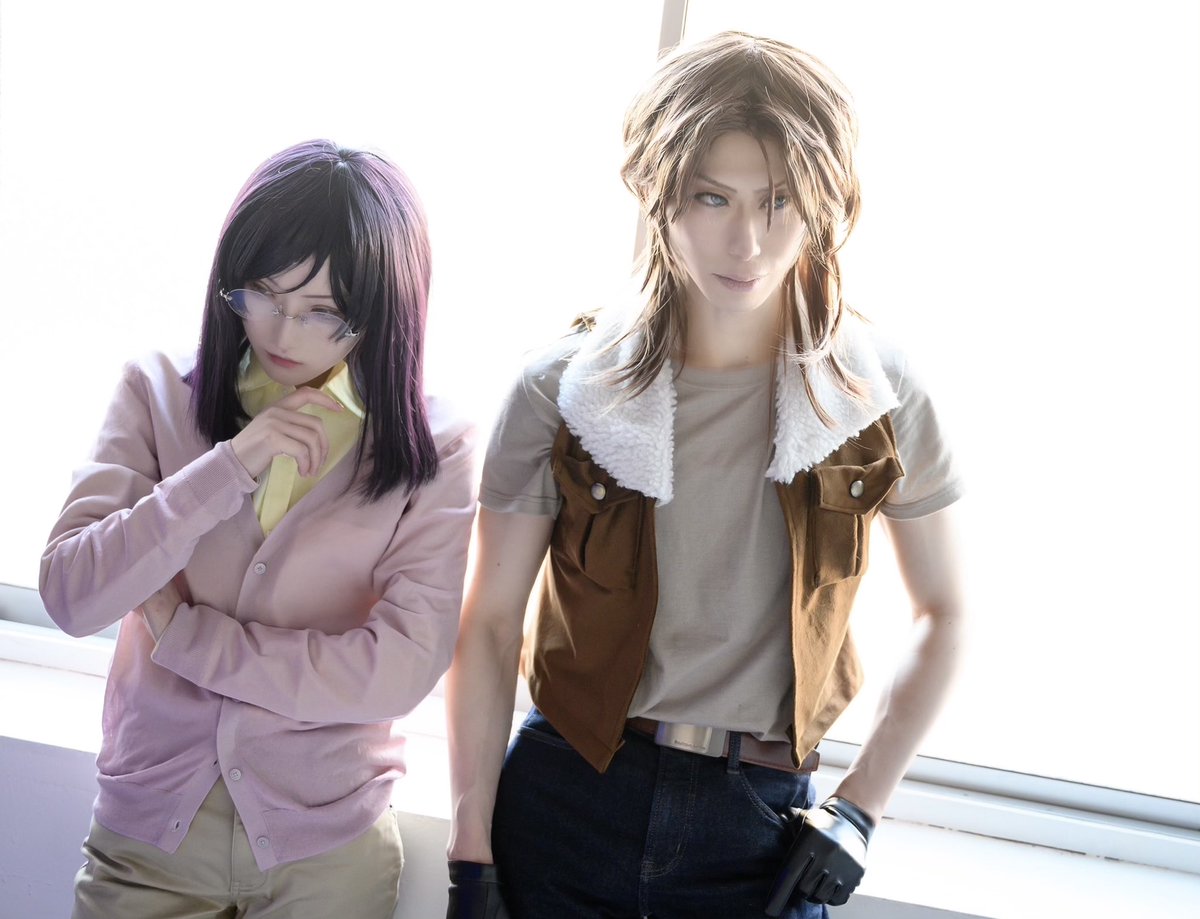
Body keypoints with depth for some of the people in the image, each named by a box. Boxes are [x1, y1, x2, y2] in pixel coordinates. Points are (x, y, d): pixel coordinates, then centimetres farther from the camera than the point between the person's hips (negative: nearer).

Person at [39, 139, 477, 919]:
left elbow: (400, 671, -17)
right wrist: (228, 468, -22)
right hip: (145, 832, 1)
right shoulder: (160, 394, -5)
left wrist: (180, 633, -14)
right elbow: (70, 596, -13)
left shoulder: (432, 450, -9)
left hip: (325, 846, -1)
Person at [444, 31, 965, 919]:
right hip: (566, 798, 0)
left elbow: (941, 616, 4)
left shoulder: (875, 395, -6)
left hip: (758, 822, 0)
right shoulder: (563, 389, -8)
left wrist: (857, 815, -3)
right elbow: (490, 625, -4)